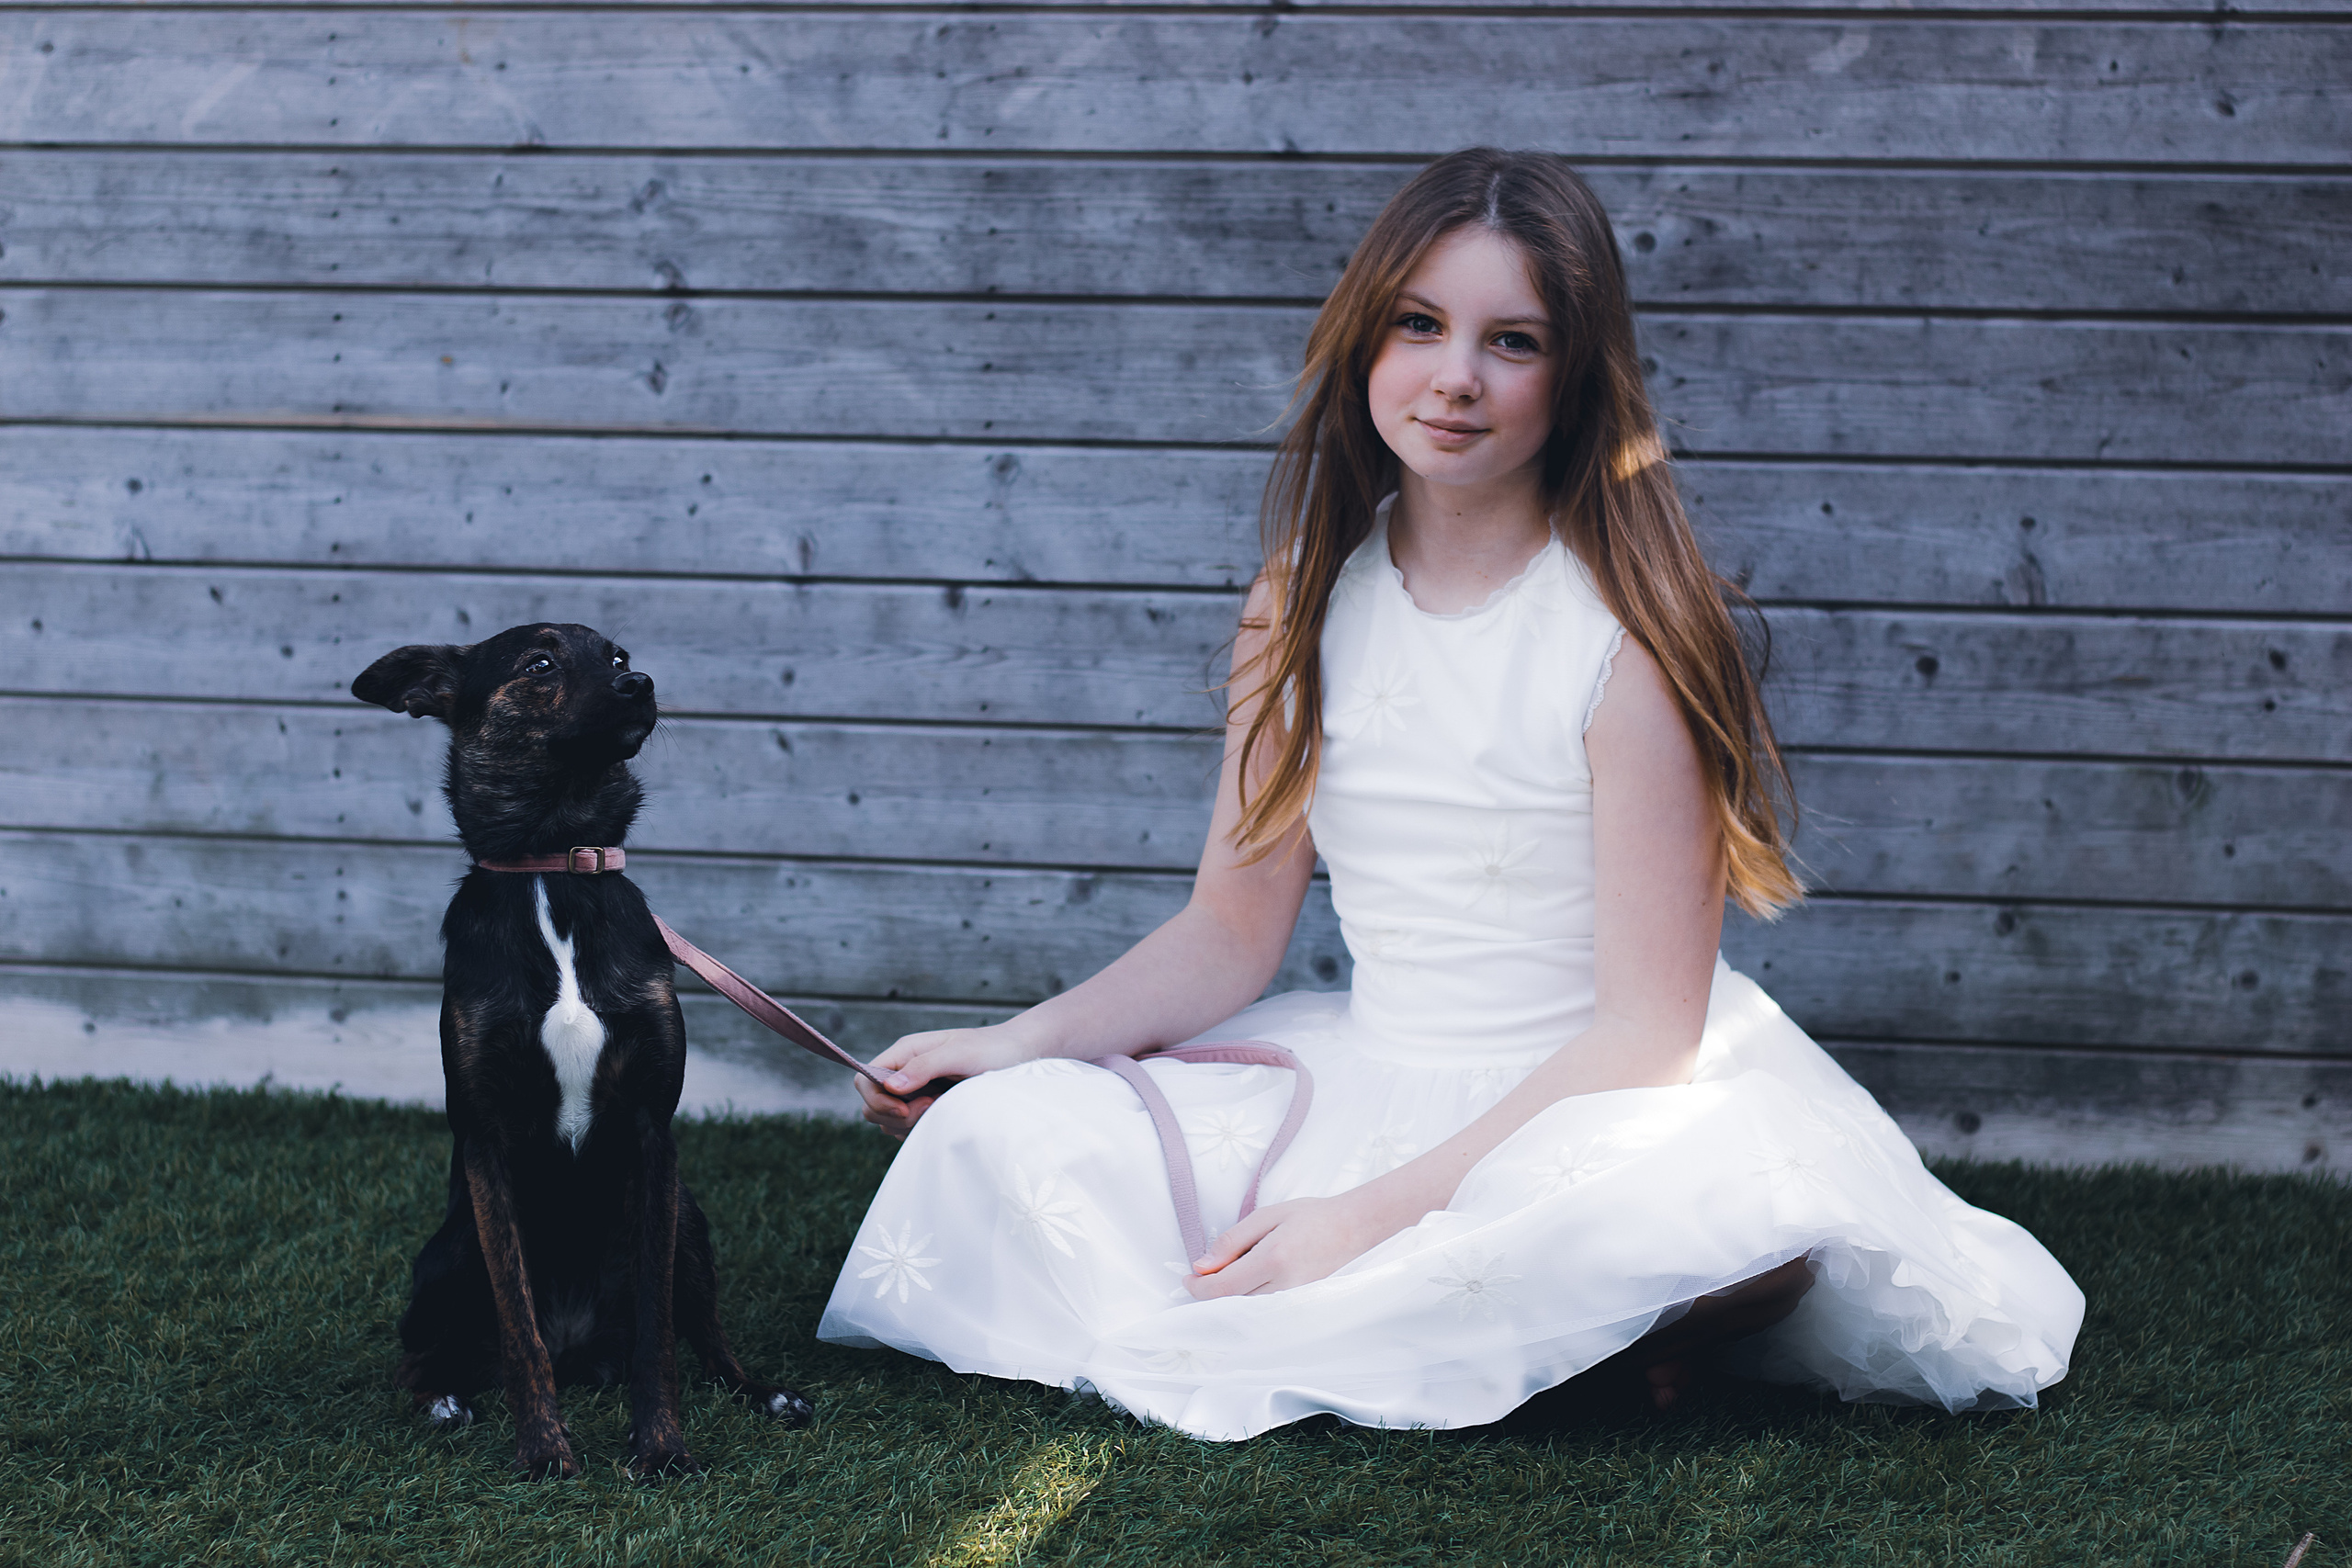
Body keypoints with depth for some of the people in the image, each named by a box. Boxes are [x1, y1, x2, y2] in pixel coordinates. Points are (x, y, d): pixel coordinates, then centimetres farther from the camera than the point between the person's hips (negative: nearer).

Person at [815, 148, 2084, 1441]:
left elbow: (1647, 1026, -16)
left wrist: (1380, 1209, -22)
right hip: (1369, 1080, 6)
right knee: (1000, 1132, -14)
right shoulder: (1309, 594, 3)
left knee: (1745, 1212, -39)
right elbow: (1233, 932, 7)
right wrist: (1024, 1039, -10)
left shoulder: (1630, 632, -15)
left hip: (1595, 1103, -5)